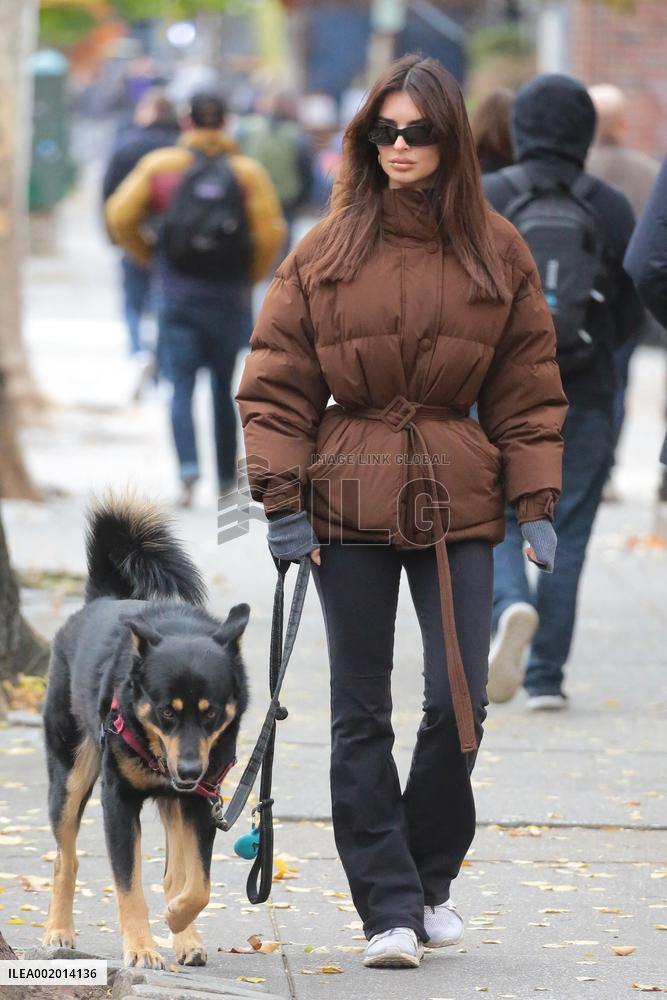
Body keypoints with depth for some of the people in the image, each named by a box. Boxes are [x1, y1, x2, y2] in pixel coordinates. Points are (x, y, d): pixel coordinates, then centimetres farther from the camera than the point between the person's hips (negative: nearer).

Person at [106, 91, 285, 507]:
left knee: (182, 387, -2)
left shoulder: (160, 165, 0)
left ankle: (189, 468, -23)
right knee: (224, 386, 14)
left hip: (178, 294, -1)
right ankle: (227, 477, 20)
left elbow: (120, 216, -6)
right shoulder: (248, 171, -1)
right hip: (230, 297, 1)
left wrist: (146, 254, 10)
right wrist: (251, 277, 6)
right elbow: (271, 233, -9)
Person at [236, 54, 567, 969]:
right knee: (362, 713, 2)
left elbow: (528, 388, 7)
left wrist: (536, 503, 0)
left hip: (457, 499, 0)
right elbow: (276, 382, 1)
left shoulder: (498, 252, 4)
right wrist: (281, 499, -6)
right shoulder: (328, 250, 1)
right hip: (349, 499, 0)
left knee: (459, 703, -4)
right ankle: (390, 908, 7)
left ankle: (430, 877, 19)